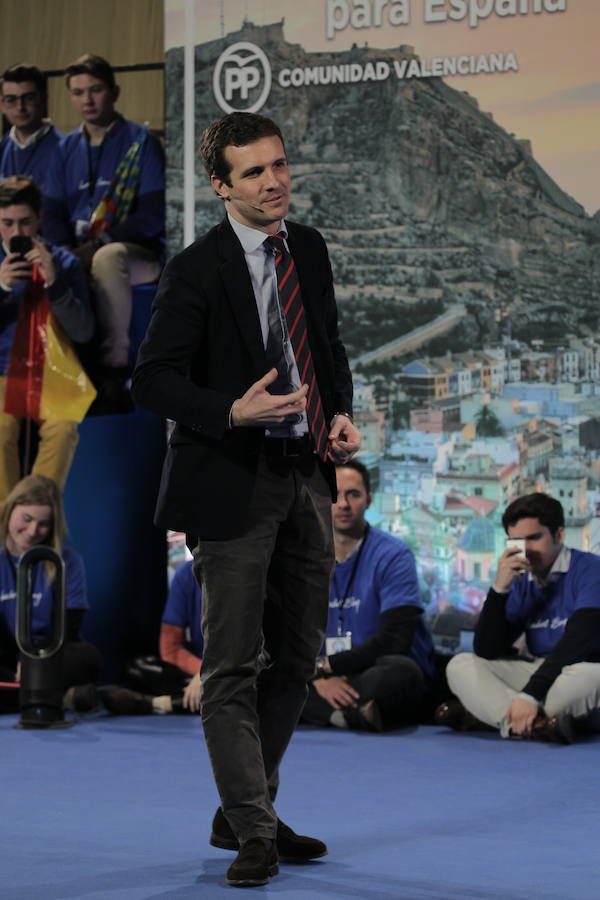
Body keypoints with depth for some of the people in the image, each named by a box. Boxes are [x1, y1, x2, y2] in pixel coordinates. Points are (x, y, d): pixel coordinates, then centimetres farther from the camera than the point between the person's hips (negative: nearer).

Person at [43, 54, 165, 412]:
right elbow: (54, 214, 13)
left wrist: (99, 244, -19)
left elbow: (153, 215, -8)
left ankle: (113, 373, -36)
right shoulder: (67, 148, 16)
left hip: (137, 254, -4)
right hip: (78, 256, 4)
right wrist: (67, 251, -10)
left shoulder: (141, 143, 1)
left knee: (108, 257, -39)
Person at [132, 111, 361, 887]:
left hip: (306, 477, 7)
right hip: (233, 482, -7)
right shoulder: (196, 270, -12)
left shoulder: (309, 248, 8)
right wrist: (233, 412, -26)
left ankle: (241, 811, 26)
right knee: (233, 666, -4)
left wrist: (341, 412, 4)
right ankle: (252, 833, 3)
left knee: (296, 656, 13)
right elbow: (151, 379, -13)